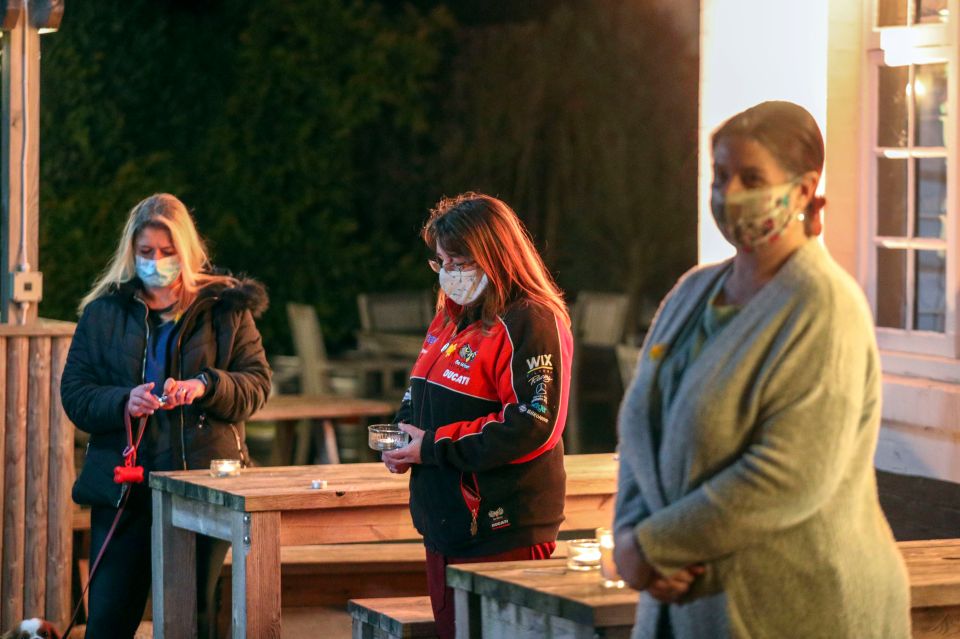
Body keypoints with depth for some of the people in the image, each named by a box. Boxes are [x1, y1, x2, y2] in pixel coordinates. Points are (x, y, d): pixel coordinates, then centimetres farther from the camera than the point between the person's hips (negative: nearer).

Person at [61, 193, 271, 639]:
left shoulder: (225, 307, 6)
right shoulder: (103, 311, 8)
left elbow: (257, 382, 2)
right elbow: (74, 393, 4)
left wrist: (206, 385, -17)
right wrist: (122, 401, -16)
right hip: (122, 485, 1)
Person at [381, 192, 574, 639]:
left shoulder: (531, 324, -13)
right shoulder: (450, 321, 16)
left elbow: (530, 427, -21)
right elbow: (419, 398, 28)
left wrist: (435, 446, -17)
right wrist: (403, 432, 4)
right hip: (445, 531, 9)